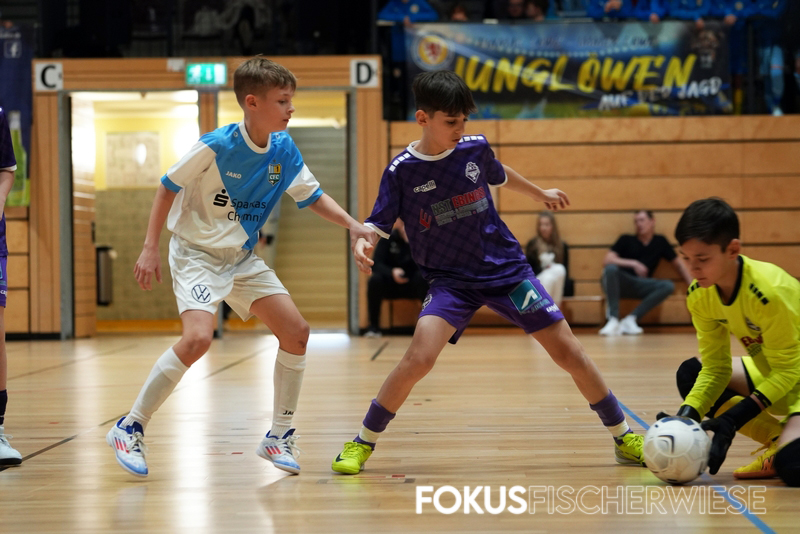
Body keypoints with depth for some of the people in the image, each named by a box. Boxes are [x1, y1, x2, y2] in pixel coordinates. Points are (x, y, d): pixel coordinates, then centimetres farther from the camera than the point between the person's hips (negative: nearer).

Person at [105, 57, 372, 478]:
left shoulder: (284, 150, -5)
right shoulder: (216, 147, -21)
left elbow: (311, 195, 8)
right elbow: (168, 187, -11)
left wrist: (351, 225, -5)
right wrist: (150, 248, -13)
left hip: (242, 258, 7)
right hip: (196, 253, -7)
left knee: (296, 332, -1)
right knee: (199, 337, -27)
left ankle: (279, 437, 13)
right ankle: (130, 429, -12)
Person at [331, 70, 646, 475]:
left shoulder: (475, 148, -2)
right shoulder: (401, 171, -9)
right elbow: (377, 225, -4)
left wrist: (541, 194, 36)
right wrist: (362, 244, -27)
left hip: (506, 269, 3)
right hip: (450, 279, -2)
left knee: (569, 353, -1)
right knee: (419, 357, -26)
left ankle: (623, 437, 17)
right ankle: (362, 443, -5)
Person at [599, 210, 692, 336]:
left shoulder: (660, 242, 13)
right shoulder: (626, 240, 5)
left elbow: (678, 264, 19)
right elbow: (607, 260, -7)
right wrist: (633, 263, -17)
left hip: (641, 287, 2)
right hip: (620, 284, -2)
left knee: (668, 286, -23)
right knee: (611, 268, -34)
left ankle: (630, 320, -27)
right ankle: (613, 320, -36)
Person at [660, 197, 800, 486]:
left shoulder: (769, 292, -31)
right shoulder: (699, 295, -11)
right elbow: (715, 369, -5)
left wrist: (731, 420, -29)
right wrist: (686, 416, -22)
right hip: (771, 373, 8)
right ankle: (777, 440, -2)